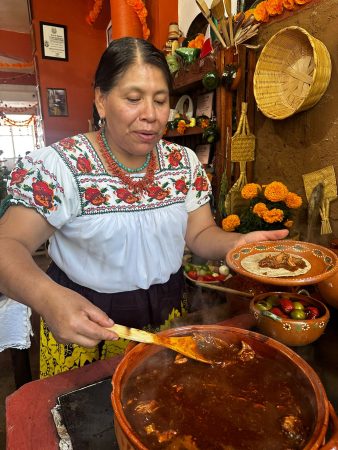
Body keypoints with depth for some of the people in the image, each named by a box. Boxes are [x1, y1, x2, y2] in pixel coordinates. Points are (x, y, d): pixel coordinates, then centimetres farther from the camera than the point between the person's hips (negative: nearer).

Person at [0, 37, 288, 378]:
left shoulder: (185, 163, -4)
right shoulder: (59, 166, -17)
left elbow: (200, 234, -1)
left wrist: (238, 243, -22)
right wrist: (47, 297, -39)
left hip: (166, 313, 4)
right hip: (88, 324, -3)